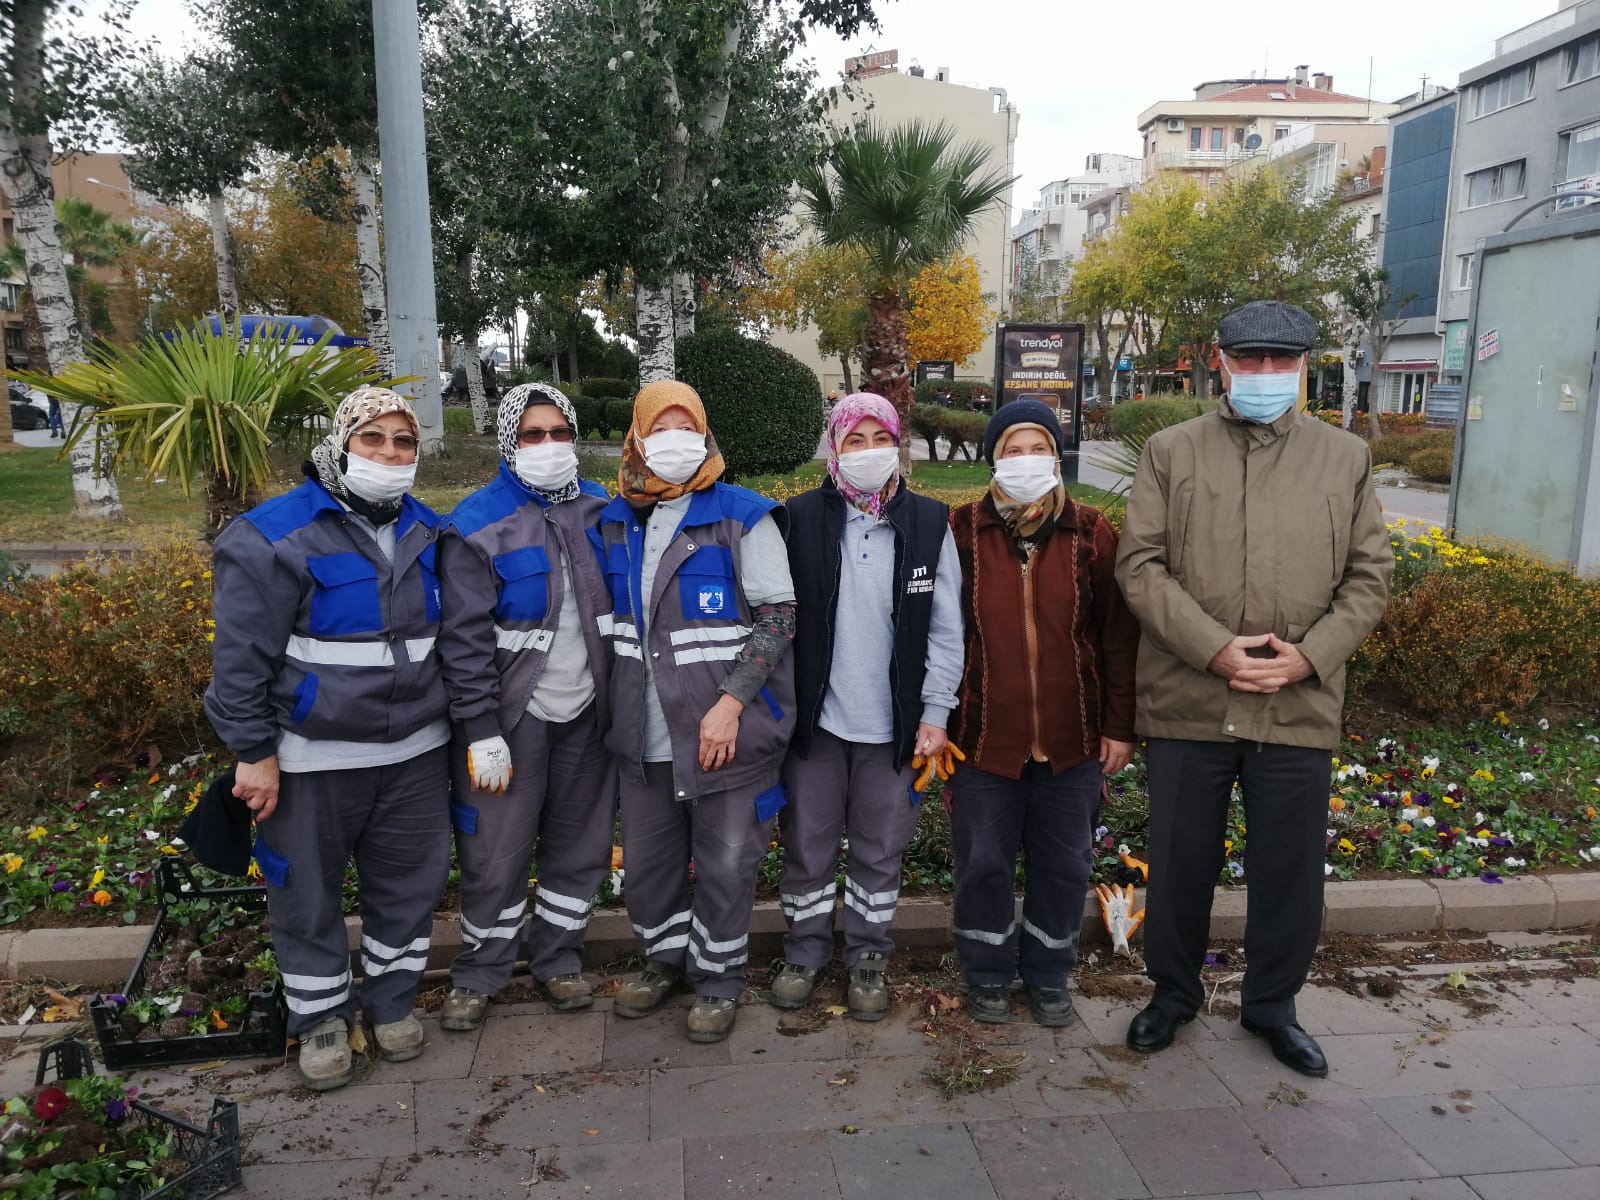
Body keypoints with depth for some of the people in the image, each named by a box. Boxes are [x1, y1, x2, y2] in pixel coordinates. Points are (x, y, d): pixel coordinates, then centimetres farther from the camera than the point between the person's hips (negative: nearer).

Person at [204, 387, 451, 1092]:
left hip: (415, 751, 5)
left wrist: (458, 725, 15)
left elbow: (453, 637, 15)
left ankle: (391, 1000, 35)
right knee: (307, 893, 10)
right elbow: (241, 656, -11)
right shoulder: (275, 536, -13)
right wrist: (254, 753, -11)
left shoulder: (429, 533, 5)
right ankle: (320, 1017, 31)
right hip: (312, 760, -4)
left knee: (409, 882, 14)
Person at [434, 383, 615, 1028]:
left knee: (580, 843, 12)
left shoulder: (600, 510, 7)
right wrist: (481, 733, -14)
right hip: (512, 714, -4)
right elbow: (464, 638, -11)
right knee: (496, 852, 2)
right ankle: (479, 974, 24)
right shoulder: (477, 524, -8)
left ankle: (559, 960, 31)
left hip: (586, 709, 4)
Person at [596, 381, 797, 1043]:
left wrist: (730, 703, -17)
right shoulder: (615, 524, 9)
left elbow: (778, 615, -9)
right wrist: (619, 710, 12)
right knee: (645, 861, 15)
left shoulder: (742, 518, -7)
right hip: (644, 738, 5)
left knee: (725, 864, 6)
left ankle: (717, 980, 27)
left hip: (726, 732, -5)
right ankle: (666, 958, 39)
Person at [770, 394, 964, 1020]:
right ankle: (804, 953, 31)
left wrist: (935, 712, -3)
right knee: (807, 844, 11)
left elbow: (946, 629, 1)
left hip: (894, 722, 0)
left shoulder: (929, 522, -1)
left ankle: (867, 958, 31)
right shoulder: (801, 517, -4)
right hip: (815, 716, 0)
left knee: (880, 848, 12)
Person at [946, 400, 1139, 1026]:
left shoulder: (1091, 533, 0)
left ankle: (1048, 975, 34)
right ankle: (988, 975, 31)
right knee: (983, 862, 9)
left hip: (1071, 737, 2)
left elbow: (1119, 636, 2)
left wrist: (1120, 726, 1)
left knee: (1064, 864, 13)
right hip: (985, 736, -1)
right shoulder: (962, 532, -3)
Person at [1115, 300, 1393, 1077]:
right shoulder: (1171, 452, 3)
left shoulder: (1346, 458, 8)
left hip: (1300, 708, 1)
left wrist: (1308, 655, -9)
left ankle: (1272, 1005, 34)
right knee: (1181, 861, 12)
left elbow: (1369, 576, 6)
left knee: (1292, 867, 12)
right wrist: (1215, 648, -14)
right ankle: (1173, 993, 34)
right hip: (1187, 701, -1)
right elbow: (1140, 564, -4)